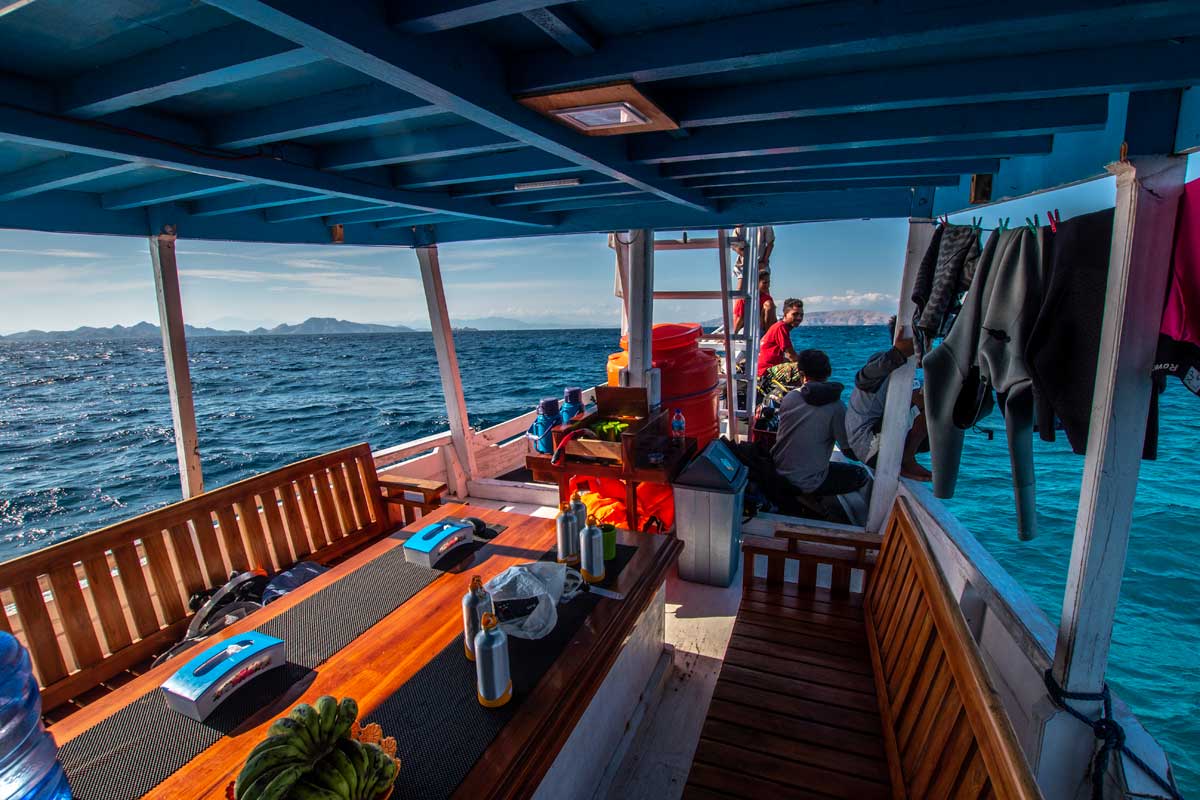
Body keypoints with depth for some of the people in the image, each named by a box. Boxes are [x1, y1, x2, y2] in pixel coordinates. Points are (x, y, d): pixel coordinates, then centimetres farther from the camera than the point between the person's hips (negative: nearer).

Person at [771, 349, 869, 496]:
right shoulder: (836, 407, -17)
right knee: (860, 474, 13)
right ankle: (811, 497, 8)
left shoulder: (789, 397, -4)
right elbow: (850, 450, -10)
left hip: (778, 473, 6)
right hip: (806, 483, -6)